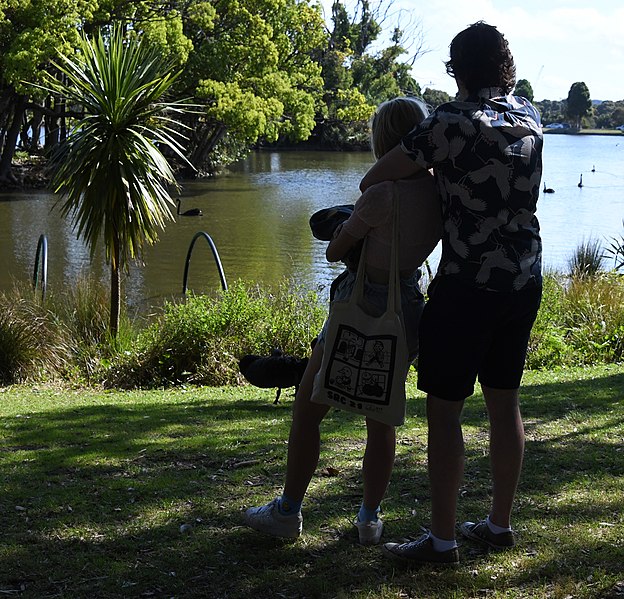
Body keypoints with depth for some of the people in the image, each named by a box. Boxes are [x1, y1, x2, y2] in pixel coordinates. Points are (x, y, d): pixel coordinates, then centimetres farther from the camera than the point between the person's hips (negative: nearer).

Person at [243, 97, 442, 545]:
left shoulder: (382, 194, -22)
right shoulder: (441, 193, -3)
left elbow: (335, 251, -9)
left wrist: (347, 229, 9)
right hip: (409, 311, 6)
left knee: (307, 410, 12)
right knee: (382, 418, 20)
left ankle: (288, 511, 19)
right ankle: (370, 518, 24)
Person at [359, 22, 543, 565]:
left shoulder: (452, 123, -13)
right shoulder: (530, 119, 6)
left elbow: (375, 178, -7)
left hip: (467, 284, -7)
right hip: (525, 281, 7)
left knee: (444, 408, 1)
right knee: (504, 401, 14)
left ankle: (441, 539, 5)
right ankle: (500, 524, 24)